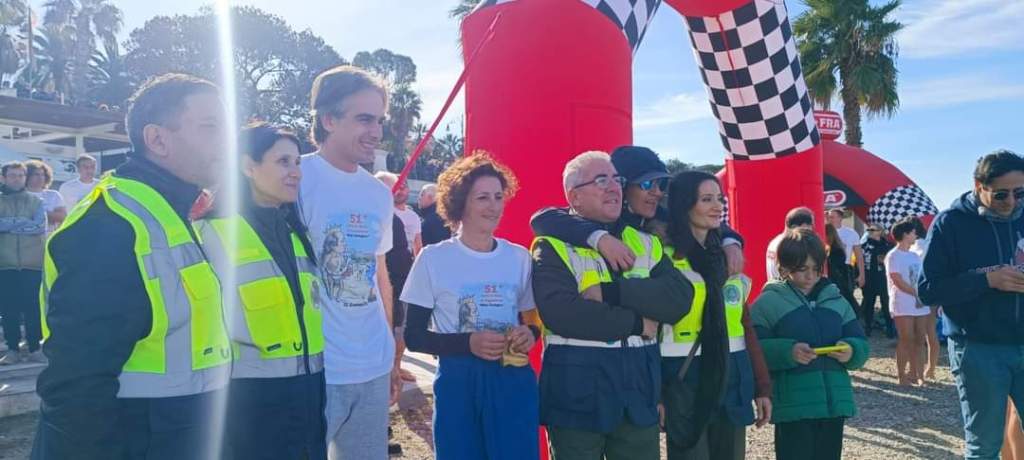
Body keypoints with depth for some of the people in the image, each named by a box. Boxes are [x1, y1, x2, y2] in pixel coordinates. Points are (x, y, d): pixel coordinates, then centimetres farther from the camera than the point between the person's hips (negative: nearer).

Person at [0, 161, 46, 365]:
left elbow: (40, 226, -8)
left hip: (32, 263, -1)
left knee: (33, 307, 1)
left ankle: (34, 348, 7)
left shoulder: (36, 201, 8)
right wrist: (24, 223, -12)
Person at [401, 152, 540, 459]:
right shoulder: (433, 258, -4)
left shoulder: (520, 257, 6)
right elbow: (414, 336, -4)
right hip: (458, 383, -2)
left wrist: (530, 333, -7)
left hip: (515, 381, 3)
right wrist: (468, 343, -19)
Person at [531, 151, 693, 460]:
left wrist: (611, 291, -19)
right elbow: (559, 312, -22)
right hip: (576, 393, -4)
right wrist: (637, 323, -14)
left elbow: (680, 296, -6)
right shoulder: (553, 247, -6)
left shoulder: (646, 243, 10)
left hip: (638, 389, 5)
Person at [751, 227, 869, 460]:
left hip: (834, 401, 5)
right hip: (792, 406, -5)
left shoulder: (836, 299, 13)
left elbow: (861, 344, 11)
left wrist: (850, 351, -11)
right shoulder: (768, 302, -3)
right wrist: (788, 352, -25)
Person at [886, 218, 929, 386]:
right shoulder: (893, 256, -5)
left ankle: (914, 374, 15)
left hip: (920, 304, 7)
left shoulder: (914, 256, 18)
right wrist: (918, 293, -13)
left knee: (918, 340, 6)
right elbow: (898, 281, -13)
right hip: (903, 305, -7)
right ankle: (902, 377, 2)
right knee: (906, 341, -5)